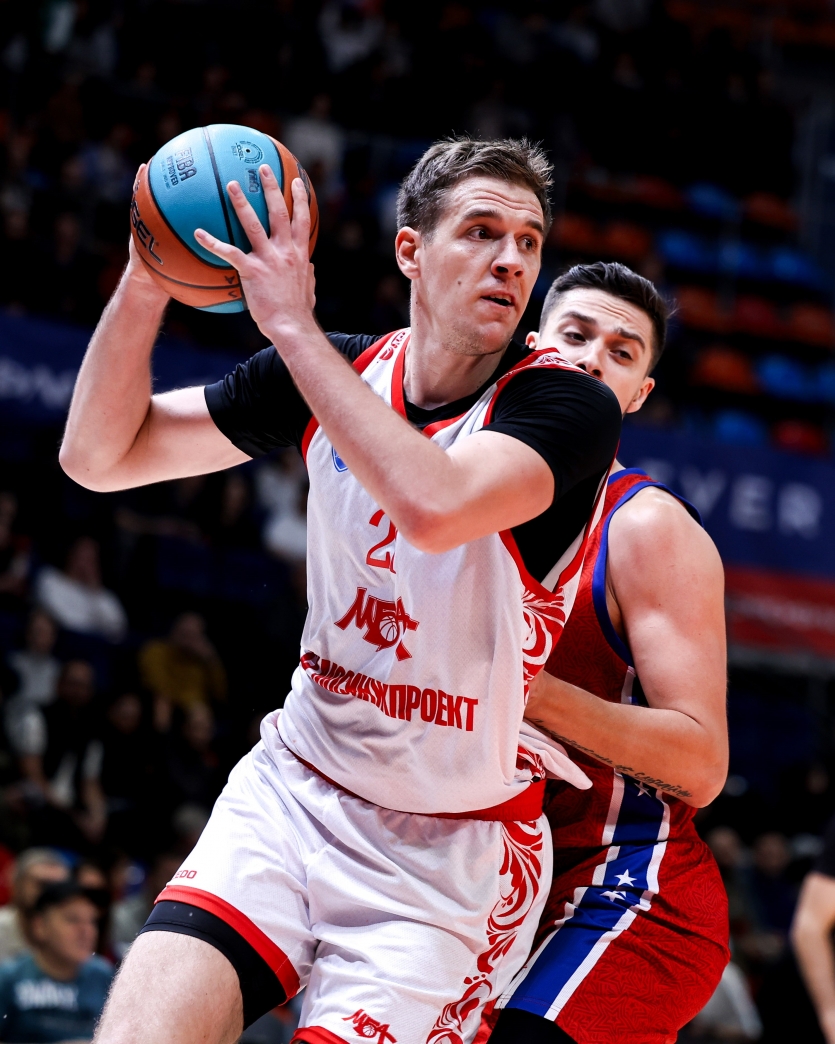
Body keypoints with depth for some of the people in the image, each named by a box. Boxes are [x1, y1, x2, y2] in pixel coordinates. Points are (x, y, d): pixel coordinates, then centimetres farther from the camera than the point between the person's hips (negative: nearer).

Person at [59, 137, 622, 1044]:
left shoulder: (568, 406, -13)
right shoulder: (335, 373, 2)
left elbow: (433, 507, -33)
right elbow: (98, 454, 5)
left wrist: (293, 325, -26)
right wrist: (146, 280, -10)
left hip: (448, 850, -3)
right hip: (292, 790, 3)